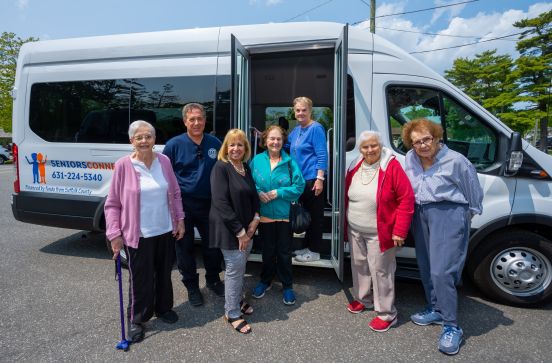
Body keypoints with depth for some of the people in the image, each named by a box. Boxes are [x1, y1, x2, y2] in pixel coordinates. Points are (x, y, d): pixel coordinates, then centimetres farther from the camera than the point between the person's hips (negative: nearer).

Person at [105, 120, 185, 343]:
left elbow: (175, 193, 8)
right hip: (137, 234, -4)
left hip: (165, 231, 4)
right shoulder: (123, 165, -11)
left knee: (164, 273, 19)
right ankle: (136, 319, 31)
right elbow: (112, 204, -6)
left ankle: (163, 308, 42)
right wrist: (114, 234, -9)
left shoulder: (164, 161, -1)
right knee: (141, 278, 7)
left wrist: (179, 219, 6)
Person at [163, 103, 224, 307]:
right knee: (185, 247, 11)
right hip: (183, 205, -2)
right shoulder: (174, 145, -6)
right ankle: (191, 286, 30)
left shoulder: (215, 143, 2)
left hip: (209, 204, 2)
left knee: (213, 244, 14)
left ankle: (213, 279, 38)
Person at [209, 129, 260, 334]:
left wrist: (255, 220, -3)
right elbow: (221, 203, -20)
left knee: (241, 266, 16)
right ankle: (232, 313, 17)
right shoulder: (221, 168, -14)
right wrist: (240, 232, -17)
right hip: (228, 229, -7)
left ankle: (238, 300, 39)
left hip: (247, 228, 7)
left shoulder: (246, 168, 8)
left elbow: (254, 196, 13)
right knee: (235, 267, -1)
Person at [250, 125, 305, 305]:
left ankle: (287, 285, 28)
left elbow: (299, 186, -10)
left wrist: (278, 193, -17)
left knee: (284, 252, 10)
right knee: (267, 250, 17)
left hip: (284, 214, -1)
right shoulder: (257, 160, -3)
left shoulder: (289, 162, -7)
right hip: (264, 214, 1)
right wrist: (258, 193, -16)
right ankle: (265, 281, 38)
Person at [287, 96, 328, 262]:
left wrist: (319, 179, -20)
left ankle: (314, 251, 11)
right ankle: (308, 247, 29)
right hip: (301, 179, 8)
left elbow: (322, 155, -15)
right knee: (306, 213, 16)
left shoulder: (316, 128, -10)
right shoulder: (296, 129, 15)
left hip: (313, 179, -8)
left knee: (315, 214, 1)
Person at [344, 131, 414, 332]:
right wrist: (345, 223, 13)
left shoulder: (392, 167, -15)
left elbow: (406, 200, -15)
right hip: (355, 231, 6)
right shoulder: (355, 168, 3)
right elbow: (346, 196, 13)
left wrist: (400, 231, -17)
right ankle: (363, 299, 41)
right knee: (359, 266, 19)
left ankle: (387, 314, 19)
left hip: (379, 233, -6)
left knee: (380, 270, 2)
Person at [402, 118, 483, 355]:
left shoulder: (455, 161, -14)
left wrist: (469, 213, 8)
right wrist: (416, 209, 11)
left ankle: (452, 327, 5)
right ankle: (435, 310, 35)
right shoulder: (410, 159, 1)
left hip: (448, 215, -6)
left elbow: (473, 190, -1)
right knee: (426, 268, 16)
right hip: (421, 215, 7)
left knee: (441, 272, -10)